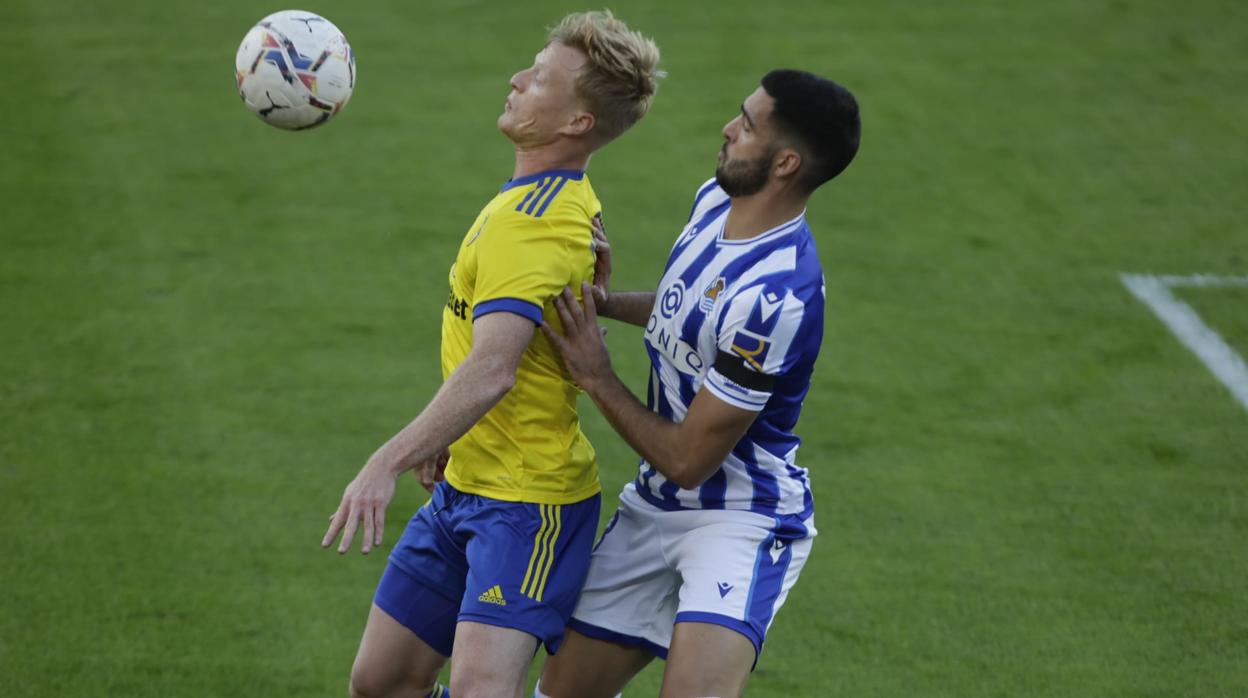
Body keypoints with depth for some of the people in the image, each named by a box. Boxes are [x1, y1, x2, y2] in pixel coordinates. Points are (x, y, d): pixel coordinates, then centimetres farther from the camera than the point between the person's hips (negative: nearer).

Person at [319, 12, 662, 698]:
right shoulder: (552, 200, 11)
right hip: (467, 484, 10)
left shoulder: (533, 223, -22)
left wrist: (387, 462, -41)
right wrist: (443, 439, 18)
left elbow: (491, 370, -34)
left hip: (528, 502, -10)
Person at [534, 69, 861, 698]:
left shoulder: (776, 299, -29)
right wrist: (608, 302, 3)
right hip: (654, 506, 9)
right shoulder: (714, 200, -2)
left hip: (741, 521, -8)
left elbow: (687, 460, -23)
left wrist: (596, 378, -13)